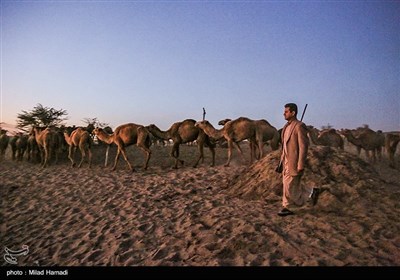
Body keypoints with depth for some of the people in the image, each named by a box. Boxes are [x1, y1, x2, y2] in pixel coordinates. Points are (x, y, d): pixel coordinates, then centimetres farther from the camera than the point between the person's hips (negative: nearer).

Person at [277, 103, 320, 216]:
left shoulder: (299, 126, -16)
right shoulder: (287, 126, 11)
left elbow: (303, 146, -19)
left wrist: (300, 165, -20)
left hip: (295, 162, -8)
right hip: (287, 161, 8)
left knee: (290, 186, -2)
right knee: (287, 185, 11)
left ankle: (311, 192, 19)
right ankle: (287, 207, 22)